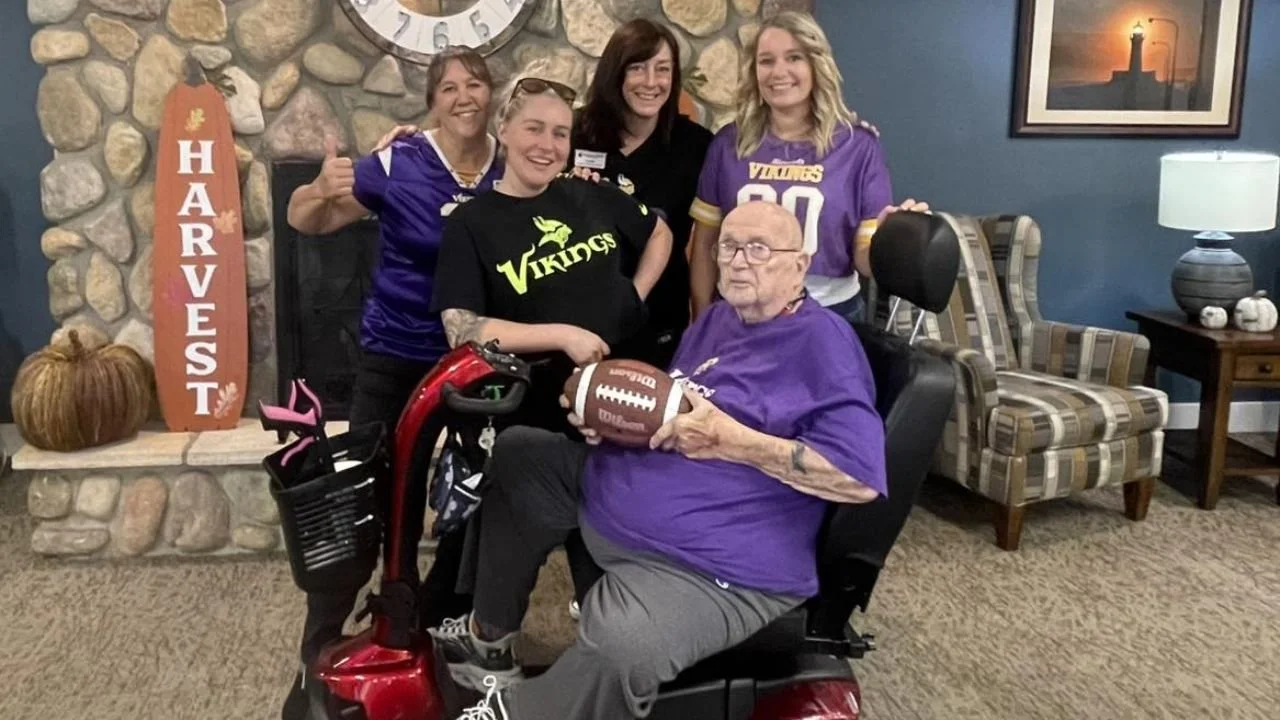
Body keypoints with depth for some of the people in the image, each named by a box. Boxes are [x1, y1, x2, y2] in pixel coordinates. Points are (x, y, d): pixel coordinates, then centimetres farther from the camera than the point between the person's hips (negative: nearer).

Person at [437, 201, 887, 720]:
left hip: (716, 566, -10)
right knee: (517, 455, 18)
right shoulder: (717, 318, 14)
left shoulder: (824, 342, -13)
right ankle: (488, 638, 21)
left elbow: (862, 477, -23)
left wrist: (733, 440, -25)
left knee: (618, 648, -37)